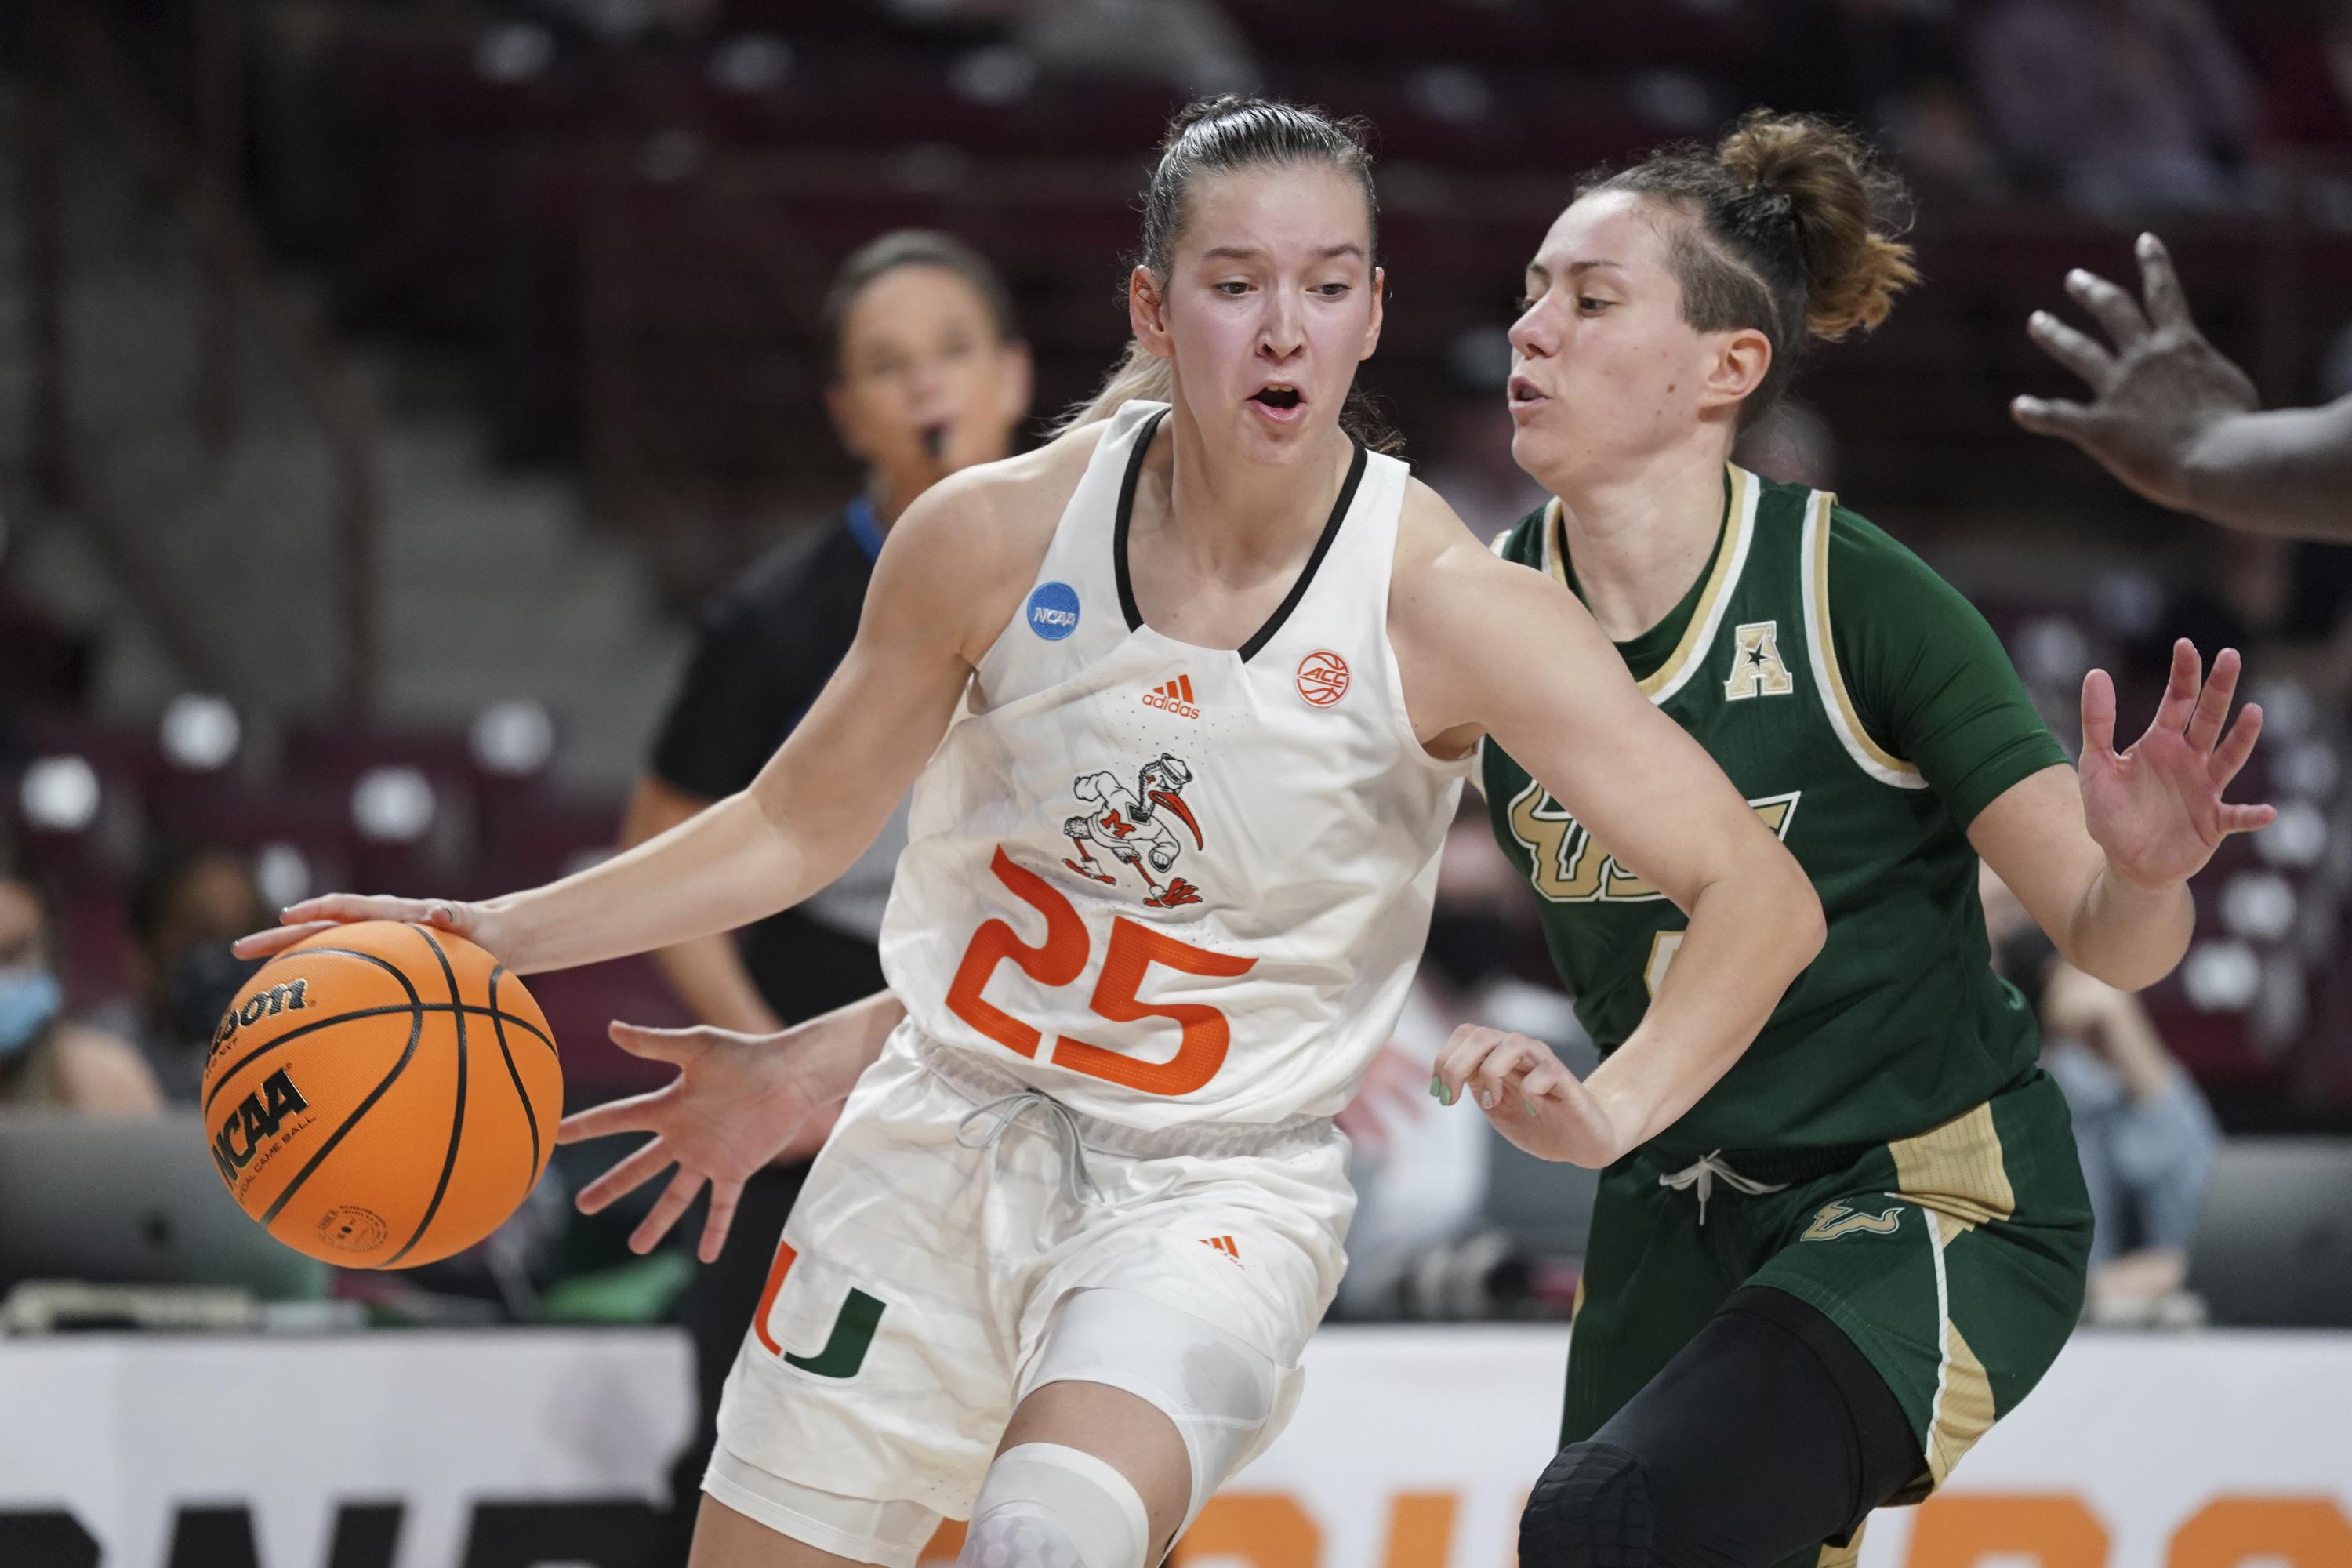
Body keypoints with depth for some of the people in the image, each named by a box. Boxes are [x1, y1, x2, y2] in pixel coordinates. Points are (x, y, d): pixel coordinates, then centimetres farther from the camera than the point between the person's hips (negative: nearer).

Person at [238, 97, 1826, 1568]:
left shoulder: (1443, 605, -17)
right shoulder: (997, 535, -9)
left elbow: (1761, 894, -17)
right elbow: (797, 827, 7)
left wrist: (1611, 1113, -32)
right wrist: (496, 934, 1)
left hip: (1217, 1194, -3)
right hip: (947, 1137, 3)